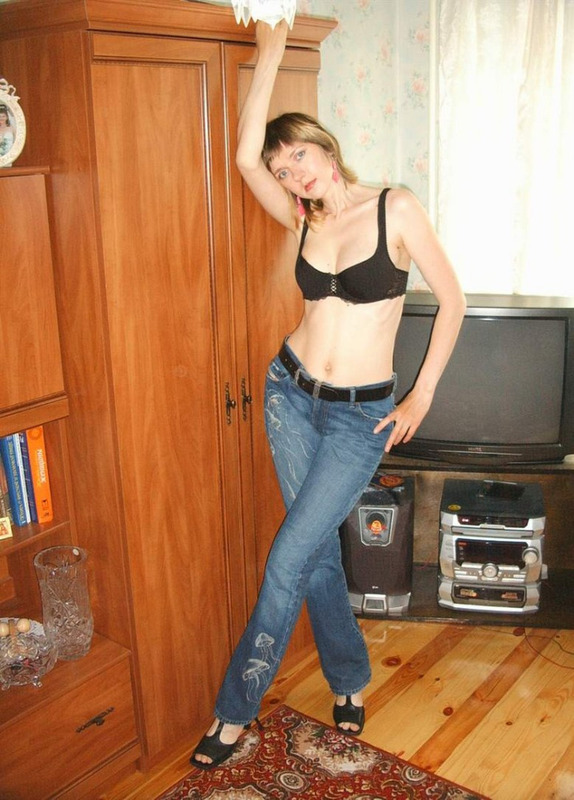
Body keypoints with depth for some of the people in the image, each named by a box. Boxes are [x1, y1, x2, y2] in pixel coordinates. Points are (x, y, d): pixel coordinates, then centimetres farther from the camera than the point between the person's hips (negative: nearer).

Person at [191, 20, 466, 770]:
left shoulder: (395, 207, -7)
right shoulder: (303, 221, 5)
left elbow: (452, 298, -4)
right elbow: (245, 156, -8)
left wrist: (421, 397, -5)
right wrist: (269, 54, -4)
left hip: (361, 413, -4)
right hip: (291, 393, 4)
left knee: (289, 558, -5)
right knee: (319, 550, 11)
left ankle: (236, 709, 13)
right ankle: (351, 680, 34)